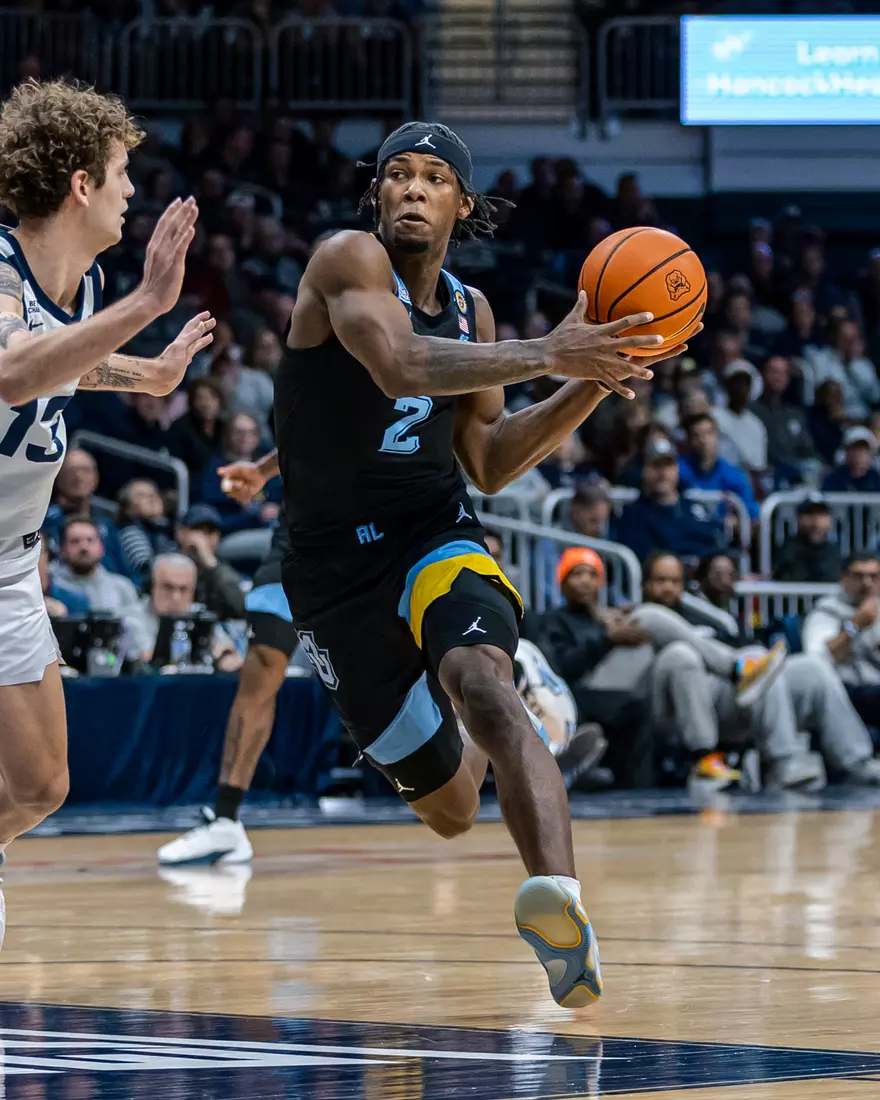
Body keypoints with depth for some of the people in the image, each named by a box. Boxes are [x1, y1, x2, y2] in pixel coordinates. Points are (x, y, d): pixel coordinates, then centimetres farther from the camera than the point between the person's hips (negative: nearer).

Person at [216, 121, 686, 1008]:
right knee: (448, 806, 8)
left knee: (482, 683, -34)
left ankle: (560, 900, -60)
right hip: (336, 565, -2)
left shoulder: (469, 310, 11)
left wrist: (592, 384, 5)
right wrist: (547, 355, -31)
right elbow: (401, 366, -28)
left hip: (436, 542, 2)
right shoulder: (348, 261, -8)